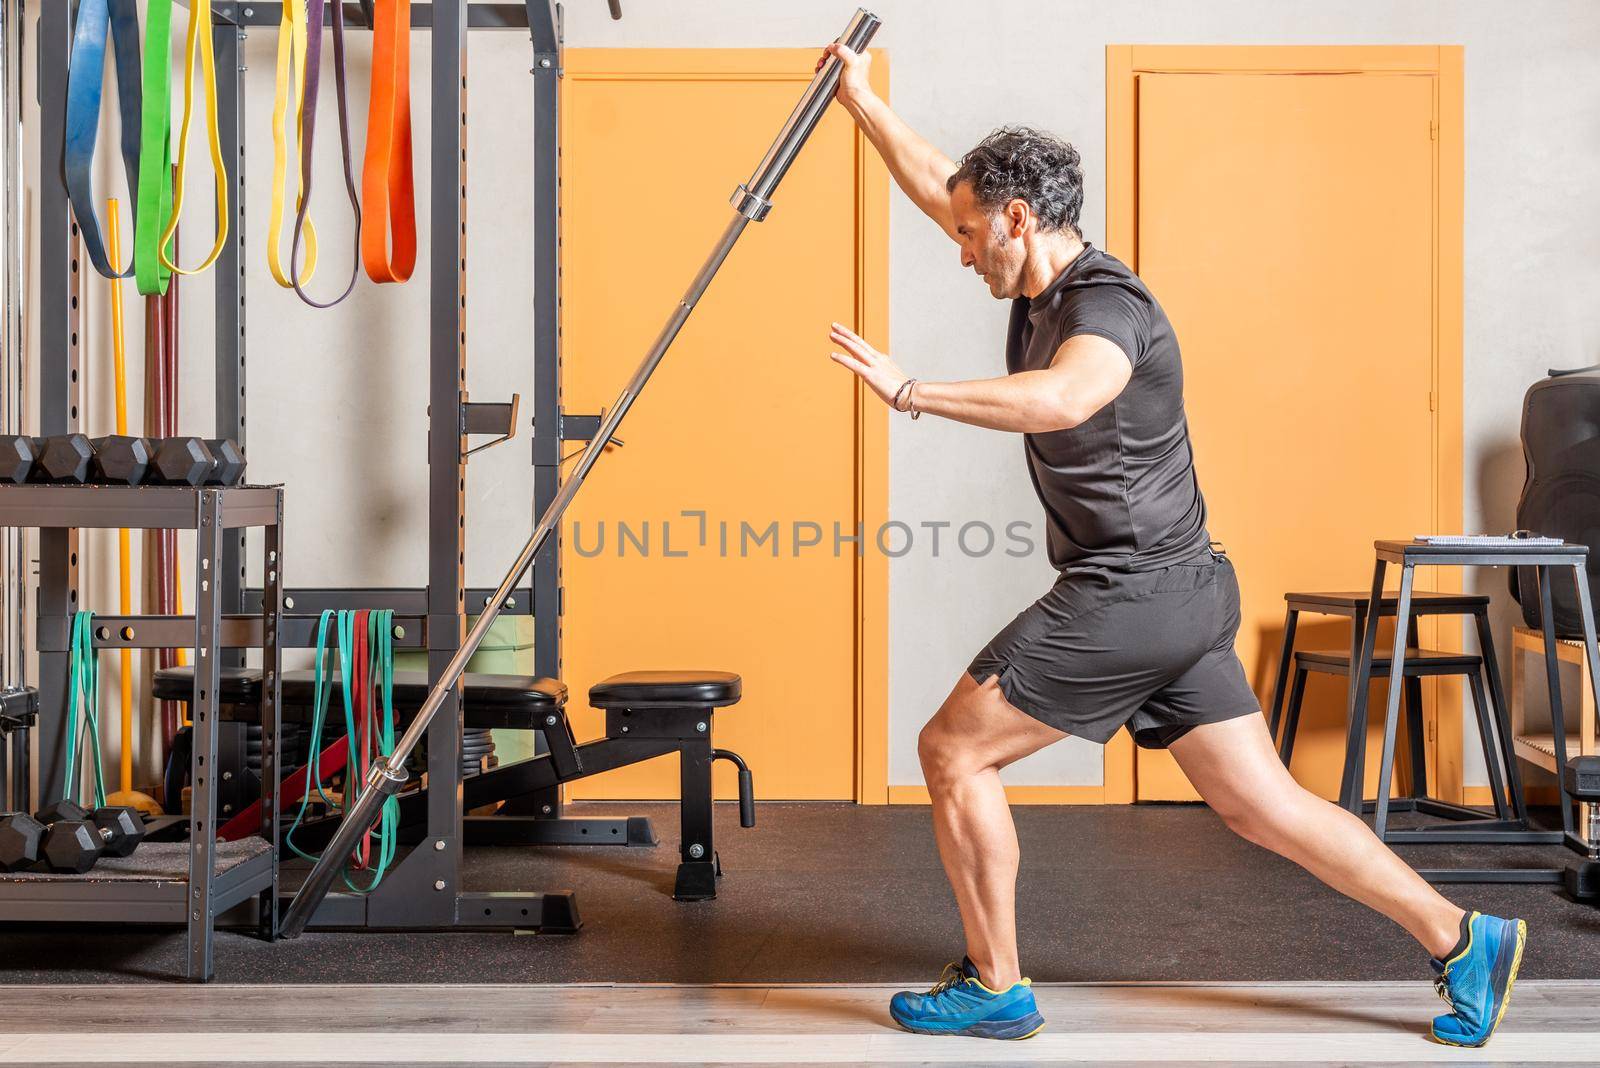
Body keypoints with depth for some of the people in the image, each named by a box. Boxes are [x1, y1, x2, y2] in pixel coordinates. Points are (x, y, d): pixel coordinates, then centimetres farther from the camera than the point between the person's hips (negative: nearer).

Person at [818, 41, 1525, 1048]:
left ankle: (993, 989, 9)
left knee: (953, 750, 0)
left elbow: (1064, 398, -41)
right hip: (1176, 591, 9)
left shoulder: (1107, 304, -16)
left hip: (1127, 595, -9)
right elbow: (938, 182, 22)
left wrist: (912, 391, -41)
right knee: (1261, 800, 11)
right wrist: (860, 99, 26)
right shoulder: (1045, 289, 10)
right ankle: (1464, 940, 16)